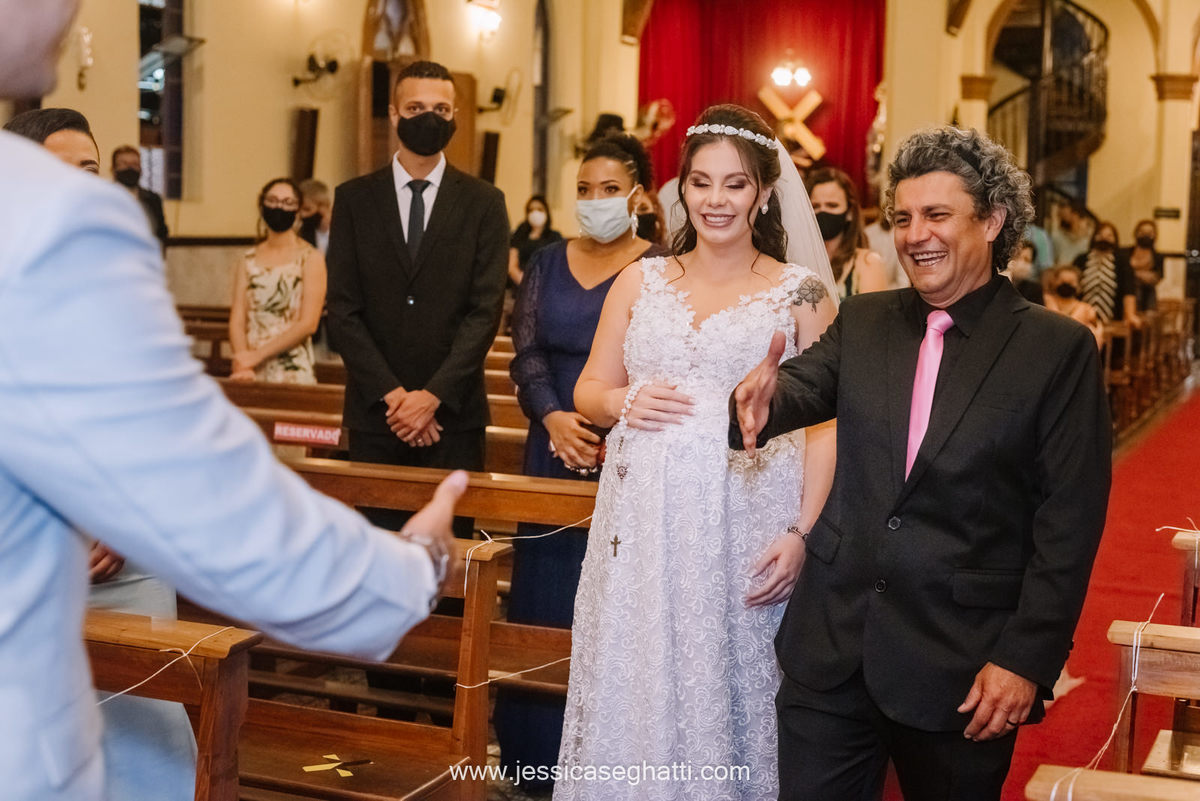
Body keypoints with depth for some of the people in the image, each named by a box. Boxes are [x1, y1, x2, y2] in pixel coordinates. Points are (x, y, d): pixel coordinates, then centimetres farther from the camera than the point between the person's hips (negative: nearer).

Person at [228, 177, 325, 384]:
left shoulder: (311, 258, -1)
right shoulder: (246, 261, 11)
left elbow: (308, 324, -8)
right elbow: (237, 322, 4)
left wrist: (257, 355, -11)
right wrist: (244, 366, -13)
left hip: (293, 372, -3)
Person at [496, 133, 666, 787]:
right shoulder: (548, 264, 9)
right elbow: (525, 352, 5)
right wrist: (553, 418, -12)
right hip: (555, 448, 4)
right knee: (546, 592, 8)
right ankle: (540, 750, 21)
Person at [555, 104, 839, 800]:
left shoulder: (801, 292, 2)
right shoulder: (642, 281, 11)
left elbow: (824, 424, -3)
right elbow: (589, 390, 15)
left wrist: (802, 532, -14)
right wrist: (624, 403, -8)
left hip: (748, 523, -2)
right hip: (646, 525, 3)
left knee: (734, 692, 3)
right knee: (641, 686, 7)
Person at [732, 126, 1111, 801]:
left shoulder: (1059, 349, -4)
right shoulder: (862, 323, 7)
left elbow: (1070, 519, -7)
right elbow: (802, 388, -9)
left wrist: (1026, 658, -11)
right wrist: (763, 404, -33)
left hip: (964, 665, -3)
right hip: (833, 648, 3)